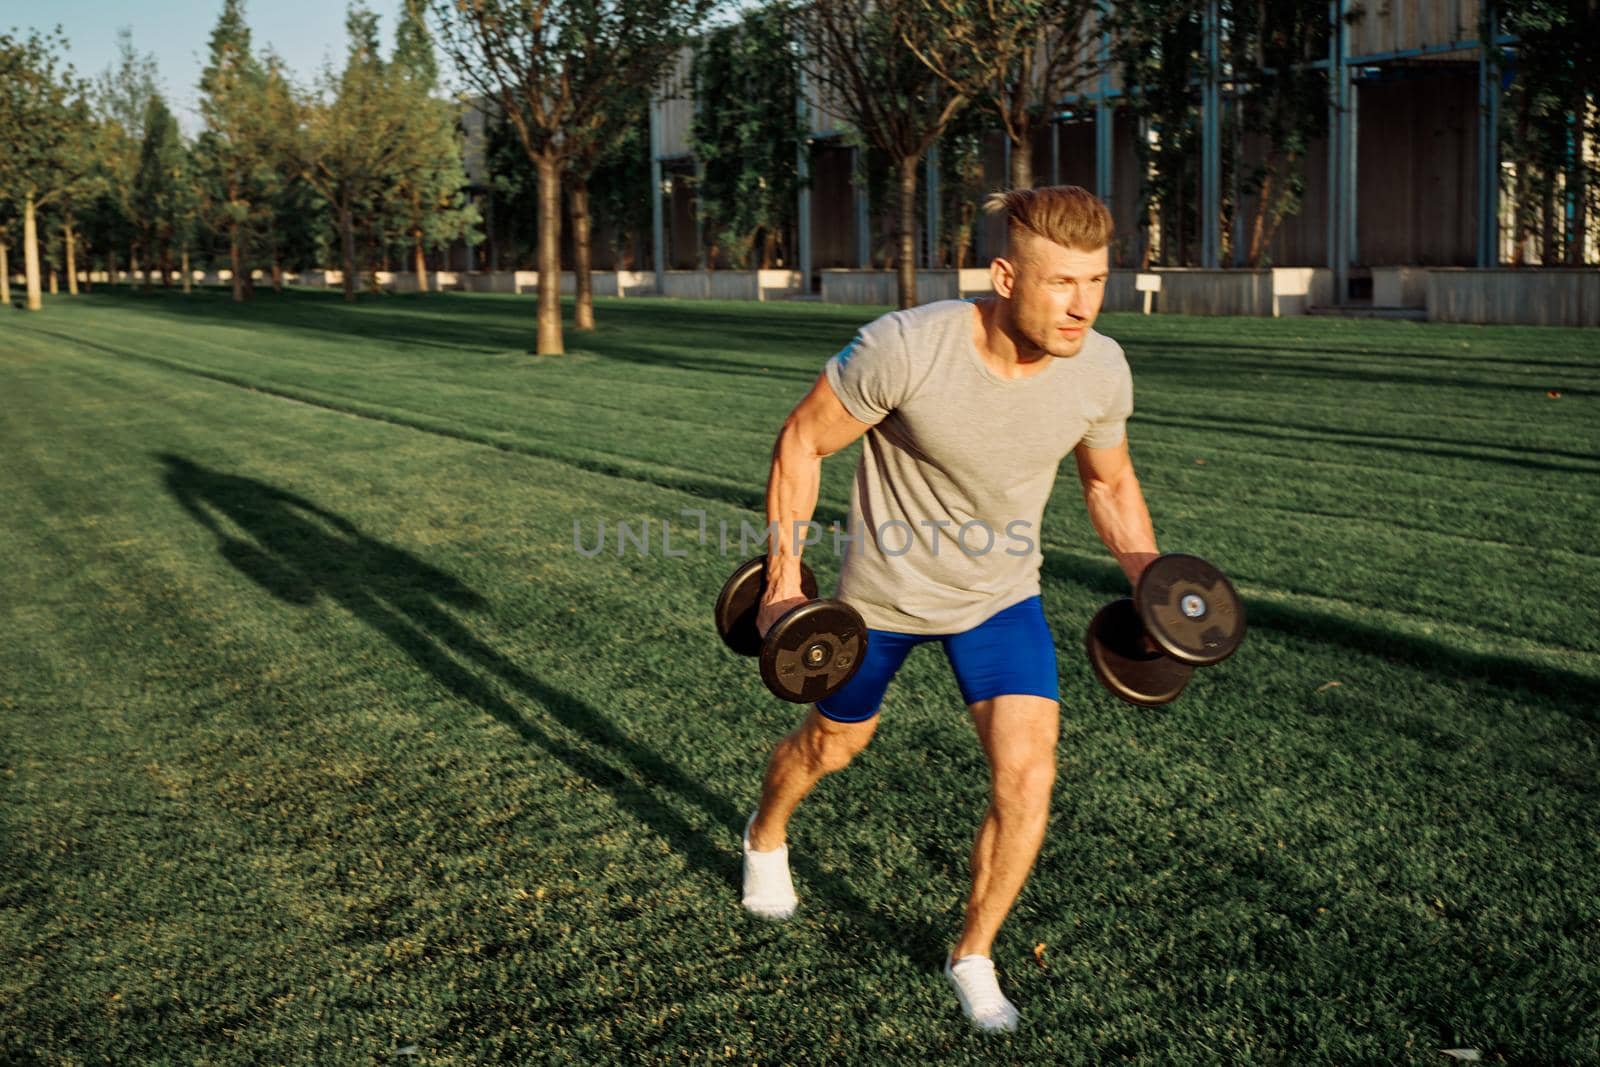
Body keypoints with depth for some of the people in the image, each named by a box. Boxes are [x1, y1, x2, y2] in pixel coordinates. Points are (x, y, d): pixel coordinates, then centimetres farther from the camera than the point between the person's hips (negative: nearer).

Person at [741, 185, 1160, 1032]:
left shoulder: (1100, 370, -19)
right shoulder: (906, 348, -33)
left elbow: (1109, 482, 3)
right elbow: (802, 441, -17)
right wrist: (782, 580, -14)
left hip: (1001, 593, 2)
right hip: (882, 590, -2)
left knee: (1027, 774, -13)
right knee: (833, 742, 20)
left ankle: (973, 957, 13)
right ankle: (766, 836, 57)